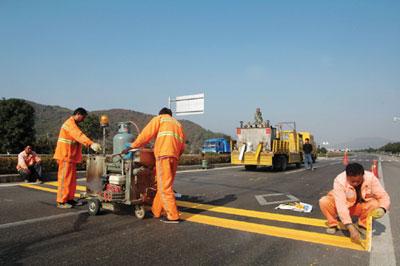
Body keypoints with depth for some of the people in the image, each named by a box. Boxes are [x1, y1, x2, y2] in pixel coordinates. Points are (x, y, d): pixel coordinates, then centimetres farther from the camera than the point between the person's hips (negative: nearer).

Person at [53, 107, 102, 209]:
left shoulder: (73, 124, 20)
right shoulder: (70, 123, -15)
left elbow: (78, 137, 15)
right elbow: (79, 135, -31)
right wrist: (91, 144, -43)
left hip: (71, 156, 10)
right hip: (66, 156, -10)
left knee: (72, 179, 12)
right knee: (65, 178, -6)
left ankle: (70, 199, 19)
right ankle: (61, 202, 1)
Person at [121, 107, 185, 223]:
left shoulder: (159, 119, 14)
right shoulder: (178, 124, 30)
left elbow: (145, 135, 2)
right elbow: (182, 146, 21)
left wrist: (131, 147, 6)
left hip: (163, 154, -6)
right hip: (174, 156, 6)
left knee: (164, 186, -5)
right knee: (165, 185, 13)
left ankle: (173, 216, -5)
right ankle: (156, 211, 21)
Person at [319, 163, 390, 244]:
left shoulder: (371, 178, -25)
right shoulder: (339, 180, -32)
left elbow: (384, 196, -20)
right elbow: (340, 205, -38)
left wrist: (382, 209, -43)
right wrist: (351, 228, -45)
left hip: (361, 207, 2)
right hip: (344, 205, -2)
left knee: (375, 204, -30)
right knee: (324, 202, -31)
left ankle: (362, 226, -5)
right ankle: (333, 224, -3)